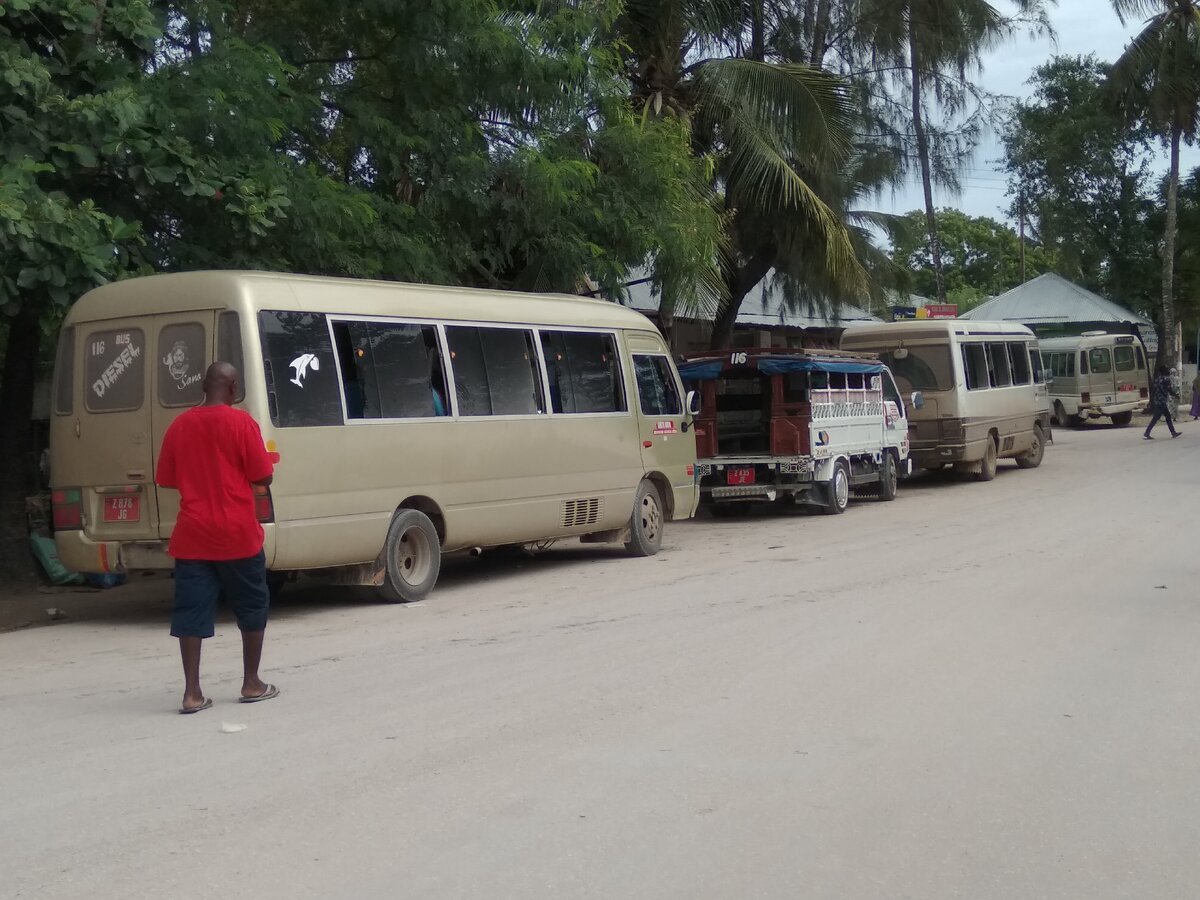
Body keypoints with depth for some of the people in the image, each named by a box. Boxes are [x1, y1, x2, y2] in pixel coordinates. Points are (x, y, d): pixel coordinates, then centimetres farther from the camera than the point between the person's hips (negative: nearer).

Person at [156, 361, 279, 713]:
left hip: (191, 536, 3)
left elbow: (166, 479, 12)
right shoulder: (241, 422, -8)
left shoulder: (179, 425, 4)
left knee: (191, 612, 3)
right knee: (252, 607, 13)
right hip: (237, 535, -3)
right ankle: (251, 684, 19)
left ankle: (192, 693, -2)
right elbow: (263, 477, -7)